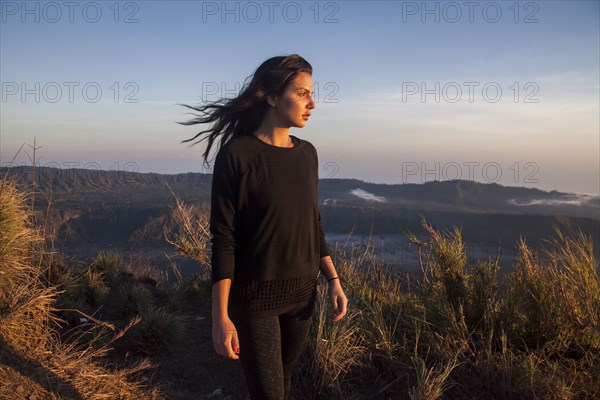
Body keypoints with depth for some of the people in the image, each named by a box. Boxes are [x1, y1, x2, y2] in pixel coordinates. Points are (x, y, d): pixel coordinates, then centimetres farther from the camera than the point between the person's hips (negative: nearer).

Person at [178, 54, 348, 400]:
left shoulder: (307, 153, 3)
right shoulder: (236, 154, -15)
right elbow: (223, 239, -15)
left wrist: (333, 279, 3)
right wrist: (220, 316, -16)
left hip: (302, 292, 5)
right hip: (255, 296, -5)